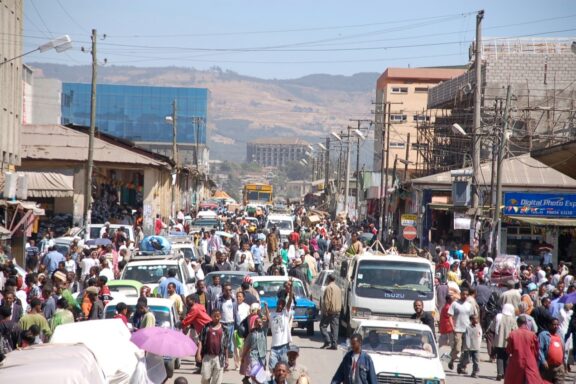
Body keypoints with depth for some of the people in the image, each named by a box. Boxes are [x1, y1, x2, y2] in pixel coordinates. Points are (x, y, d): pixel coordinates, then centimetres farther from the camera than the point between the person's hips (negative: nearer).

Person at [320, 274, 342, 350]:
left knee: (323, 326, 0)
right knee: (335, 328, 6)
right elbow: (340, 300, 18)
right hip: (337, 311, 7)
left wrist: (325, 310, -16)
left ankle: (327, 341, -12)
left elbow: (327, 300, -17)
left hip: (329, 310, -7)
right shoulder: (338, 288, 16)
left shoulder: (329, 288, -10)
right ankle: (334, 344, 3)